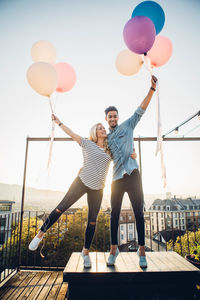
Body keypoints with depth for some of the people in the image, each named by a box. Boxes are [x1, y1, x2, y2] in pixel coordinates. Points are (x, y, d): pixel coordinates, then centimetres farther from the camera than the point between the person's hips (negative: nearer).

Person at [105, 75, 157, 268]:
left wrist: (152, 89, -11)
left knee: (139, 213, 1)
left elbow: (141, 110, -1)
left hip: (132, 175, -3)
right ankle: (113, 249, 20)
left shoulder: (127, 126, 10)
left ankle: (142, 250, 13)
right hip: (116, 179, 3)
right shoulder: (105, 139, 17)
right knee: (114, 214, 6)